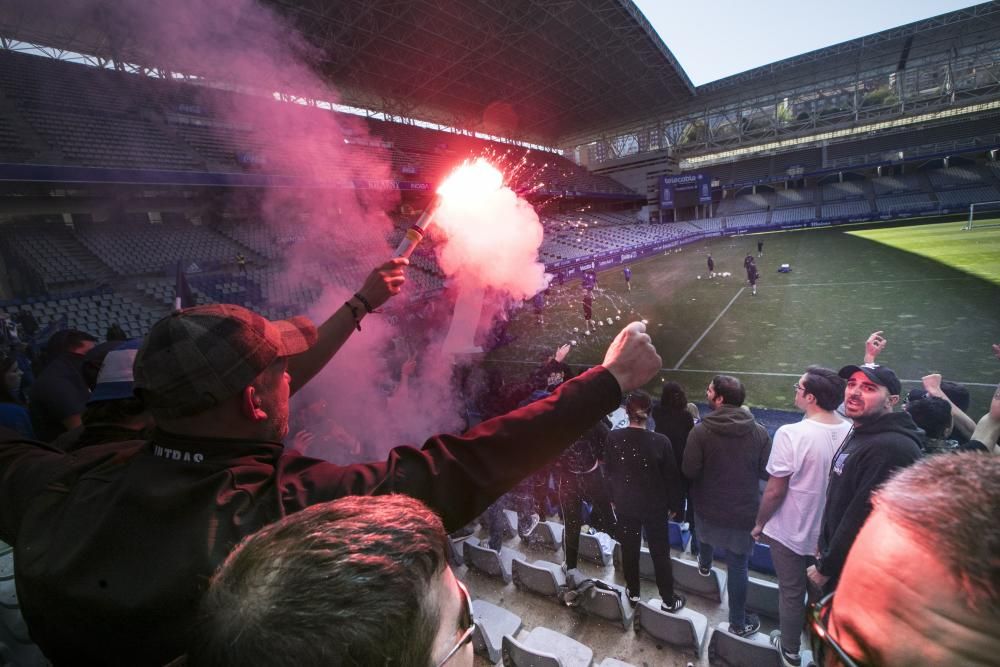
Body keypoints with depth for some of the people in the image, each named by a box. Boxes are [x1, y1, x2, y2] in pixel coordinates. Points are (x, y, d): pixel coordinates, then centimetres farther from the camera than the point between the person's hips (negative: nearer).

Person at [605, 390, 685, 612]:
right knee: (660, 553, 15)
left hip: (625, 505, 2)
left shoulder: (613, 438, -15)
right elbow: (671, 476, -10)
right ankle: (668, 600, 29)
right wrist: (674, 505, 5)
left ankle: (633, 593, 36)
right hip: (655, 506, -1)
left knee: (629, 550, 18)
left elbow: (609, 471, -2)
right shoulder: (660, 441, -21)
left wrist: (613, 498, 13)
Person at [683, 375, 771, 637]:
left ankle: (705, 565, 61)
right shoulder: (759, 432, -14)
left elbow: (689, 471, -18)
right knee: (738, 566, 12)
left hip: (709, 508, 0)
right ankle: (738, 623, 26)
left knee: (706, 536, 32)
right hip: (743, 512, 0)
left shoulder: (701, 431, -22)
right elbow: (767, 472, -6)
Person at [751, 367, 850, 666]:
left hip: (791, 532, -4)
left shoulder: (791, 433, -28)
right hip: (831, 533, 5)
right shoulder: (852, 432, -14)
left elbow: (775, 490, -21)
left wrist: (759, 524, -5)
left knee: (791, 592, 17)